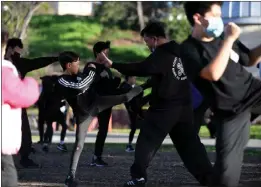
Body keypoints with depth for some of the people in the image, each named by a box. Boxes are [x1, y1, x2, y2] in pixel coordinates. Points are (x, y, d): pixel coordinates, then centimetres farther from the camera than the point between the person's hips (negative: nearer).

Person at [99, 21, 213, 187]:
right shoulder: (180, 52, 11)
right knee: (189, 143, 9)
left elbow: (140, 69, -22)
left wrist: (112, 65, -21)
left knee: (147, 141, 1)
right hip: (184, 107, 7)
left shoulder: (161, 55, -14)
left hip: (164, 108, -7)